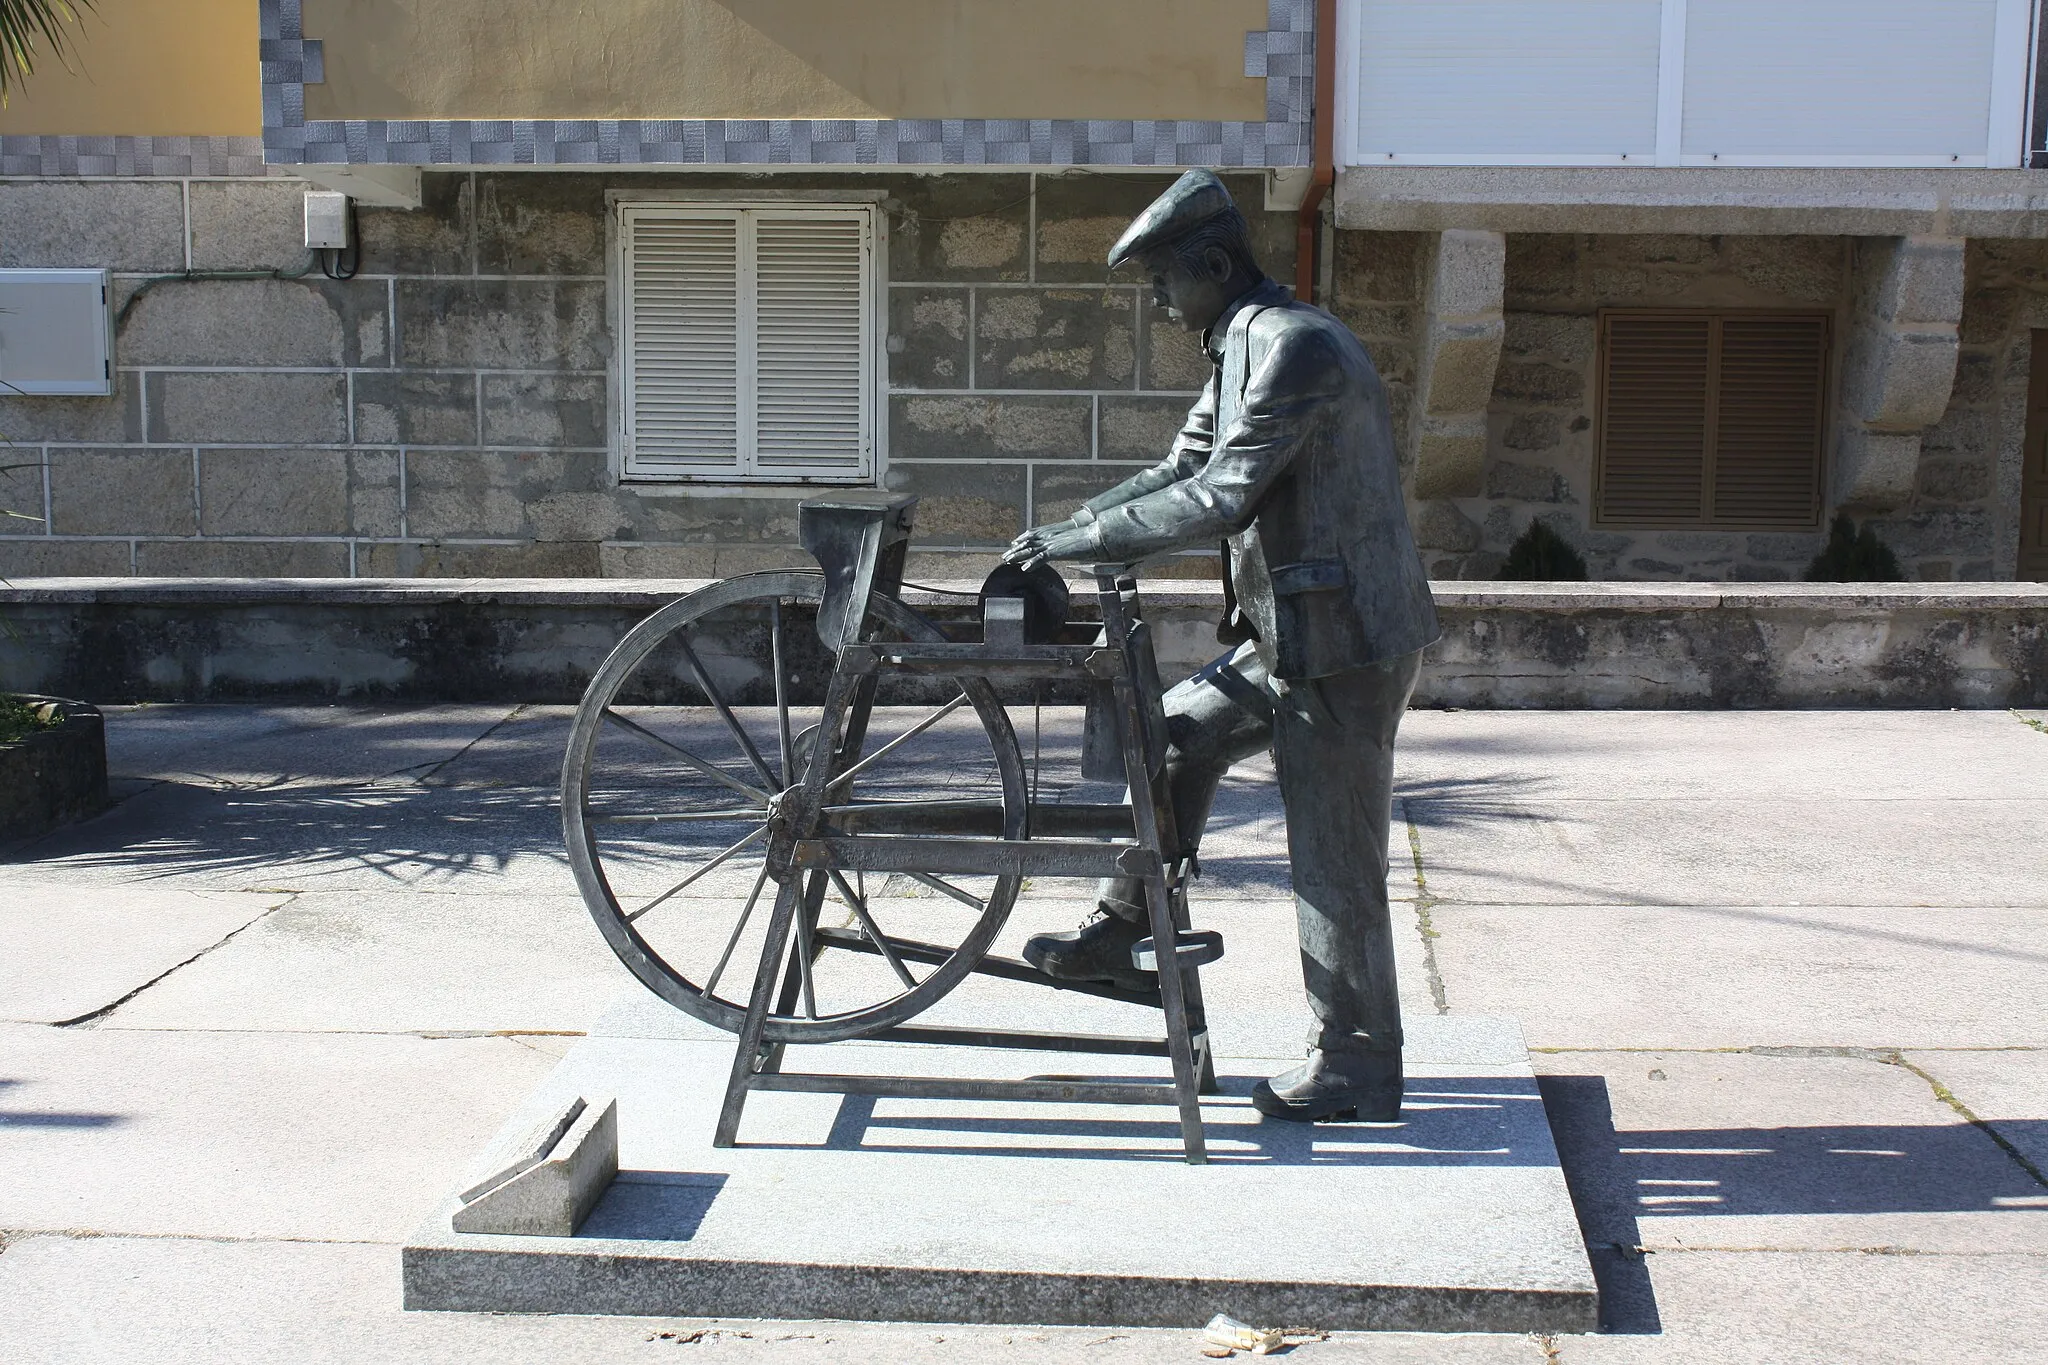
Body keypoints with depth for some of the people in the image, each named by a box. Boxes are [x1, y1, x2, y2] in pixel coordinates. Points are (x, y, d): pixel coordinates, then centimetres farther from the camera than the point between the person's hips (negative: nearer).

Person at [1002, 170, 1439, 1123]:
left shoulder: (1296, 346, -20)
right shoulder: (1243, 351, 13)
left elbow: (1221, 499, -25)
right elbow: (1183, 469, 19)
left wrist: (1086, 539, -19)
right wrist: (1065, 529, 9)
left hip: (1346, 647, -10)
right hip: (1294, 636, 10)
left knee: (1333, 861, -1)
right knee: (1176, 735, 18)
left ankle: (1357, 1070, 12)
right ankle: (1118, 936, 29)